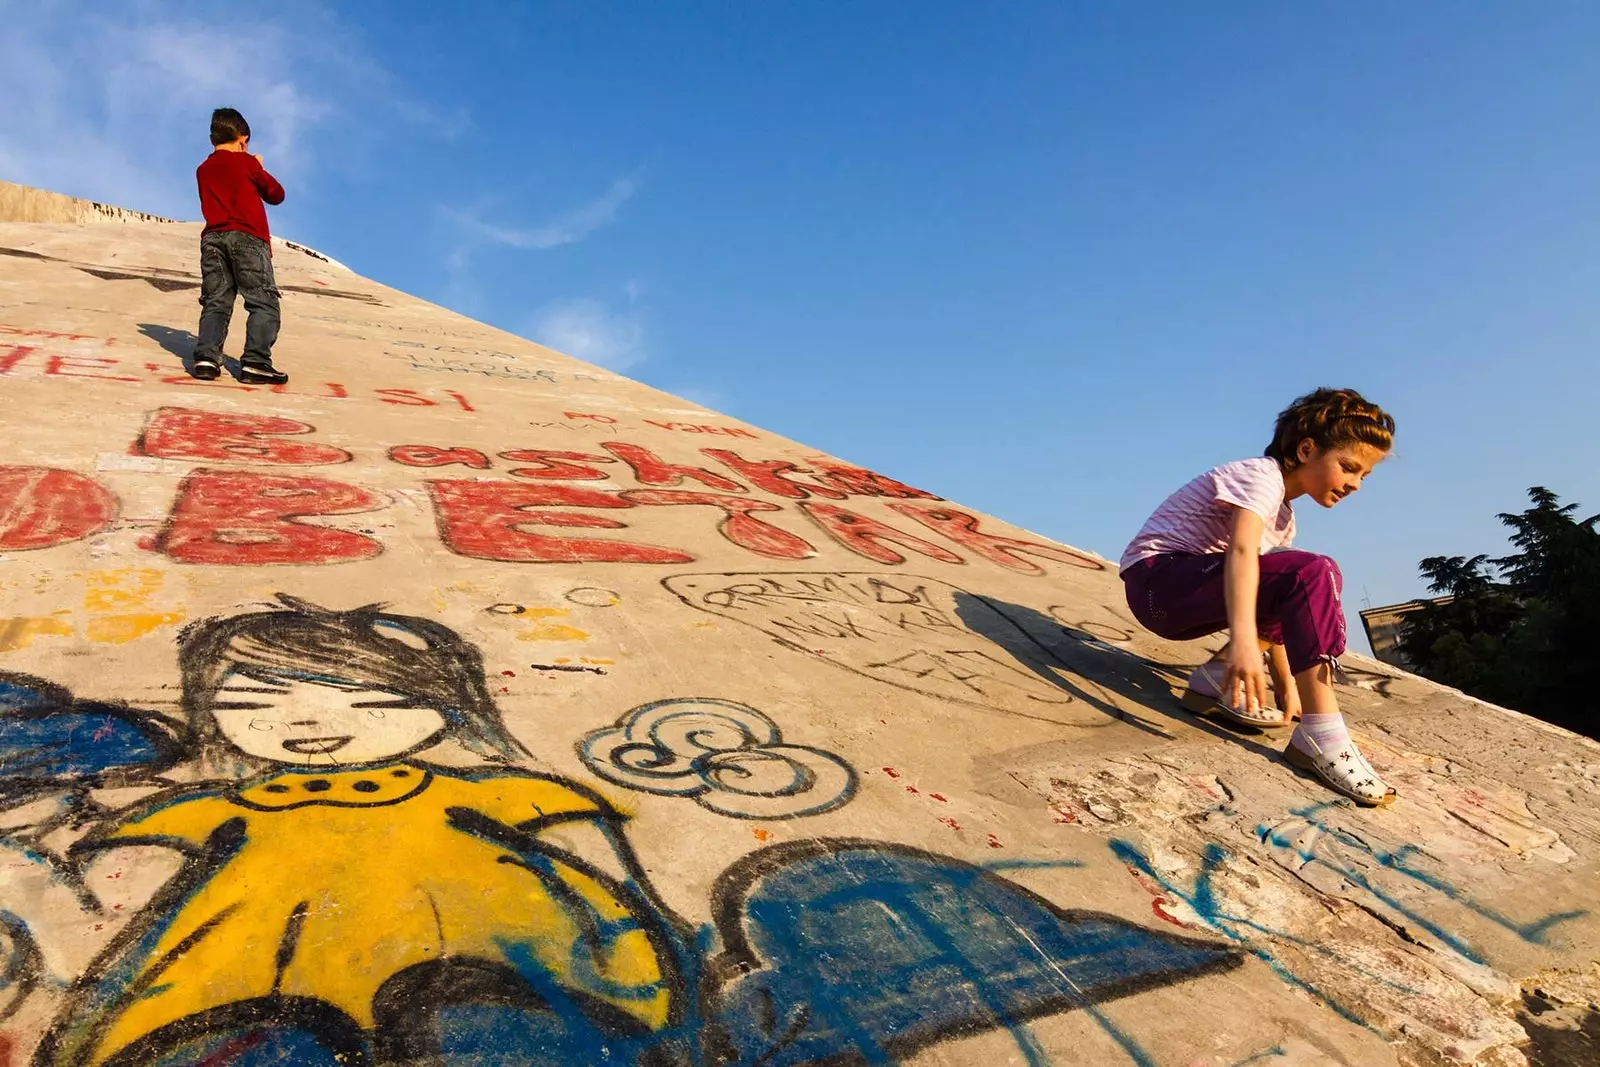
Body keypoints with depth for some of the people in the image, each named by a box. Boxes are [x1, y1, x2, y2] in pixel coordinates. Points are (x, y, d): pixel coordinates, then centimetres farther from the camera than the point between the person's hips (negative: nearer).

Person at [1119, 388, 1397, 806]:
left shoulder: (1283, 516, 17)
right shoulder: (1262, 475, -11)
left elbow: (1278, 605, 14)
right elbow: (1241, 551, -31)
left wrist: (1287, 685, 8)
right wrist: (1244, 636, -45)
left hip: (1190, 595, 10)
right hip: (1157, 579, -10)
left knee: (1313, 590, 14)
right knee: (1314, 575, -23)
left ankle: (1216, 677, -2)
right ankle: (1321, 736, -26)